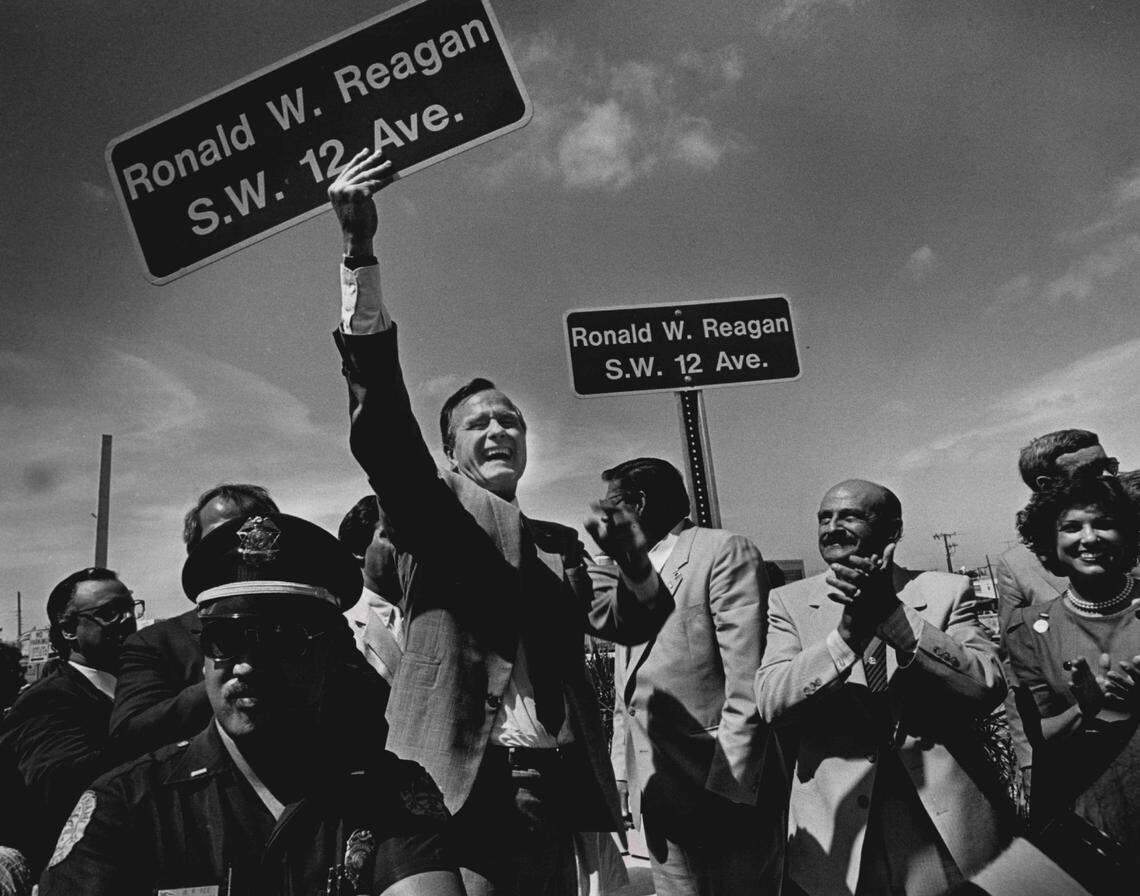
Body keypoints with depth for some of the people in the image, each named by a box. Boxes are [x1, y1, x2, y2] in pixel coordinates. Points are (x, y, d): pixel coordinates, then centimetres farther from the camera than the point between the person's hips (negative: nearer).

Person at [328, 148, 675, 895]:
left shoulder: (560, 545, 15)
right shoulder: (436, 515, 2)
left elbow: (633, 623, 16)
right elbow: (381, 428, -13)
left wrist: (633, 558, -6)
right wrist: (360, 256, -23)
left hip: (555, 790, 5)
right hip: (462, 788, -5)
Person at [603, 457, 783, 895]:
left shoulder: (724, 552, -6)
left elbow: (747, 686, -14)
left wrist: (727, 790, -18)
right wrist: (635, 788, 10)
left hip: (726, 797, -7)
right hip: (662, 806, 7)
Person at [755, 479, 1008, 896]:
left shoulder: (947, 591, 0)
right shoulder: (789, 601, 1)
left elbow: (988, 687, -13)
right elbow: (770, 702, -12)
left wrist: (894, 614, -23)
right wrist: (846, 632, -27)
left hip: (944, 821, 0)